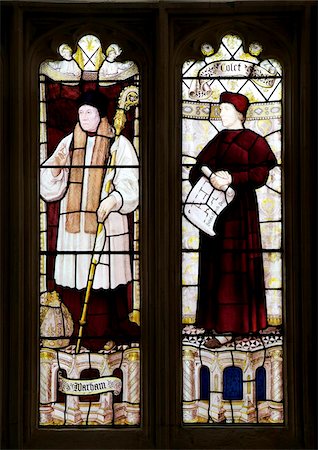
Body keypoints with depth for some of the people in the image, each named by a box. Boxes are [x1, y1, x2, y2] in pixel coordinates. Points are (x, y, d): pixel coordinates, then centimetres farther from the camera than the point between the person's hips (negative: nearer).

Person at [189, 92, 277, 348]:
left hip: (239, 210, -6)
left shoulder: (252, 141, 0)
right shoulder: (217, 141, 17)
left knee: (234, 267, -6)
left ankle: (230, 327, -2)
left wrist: (233, 179, -23)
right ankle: (217, 319, 15)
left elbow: (261, 172, -12)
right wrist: (210, 179, -12)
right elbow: (196, 171, 8)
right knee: (215, 266, 7)